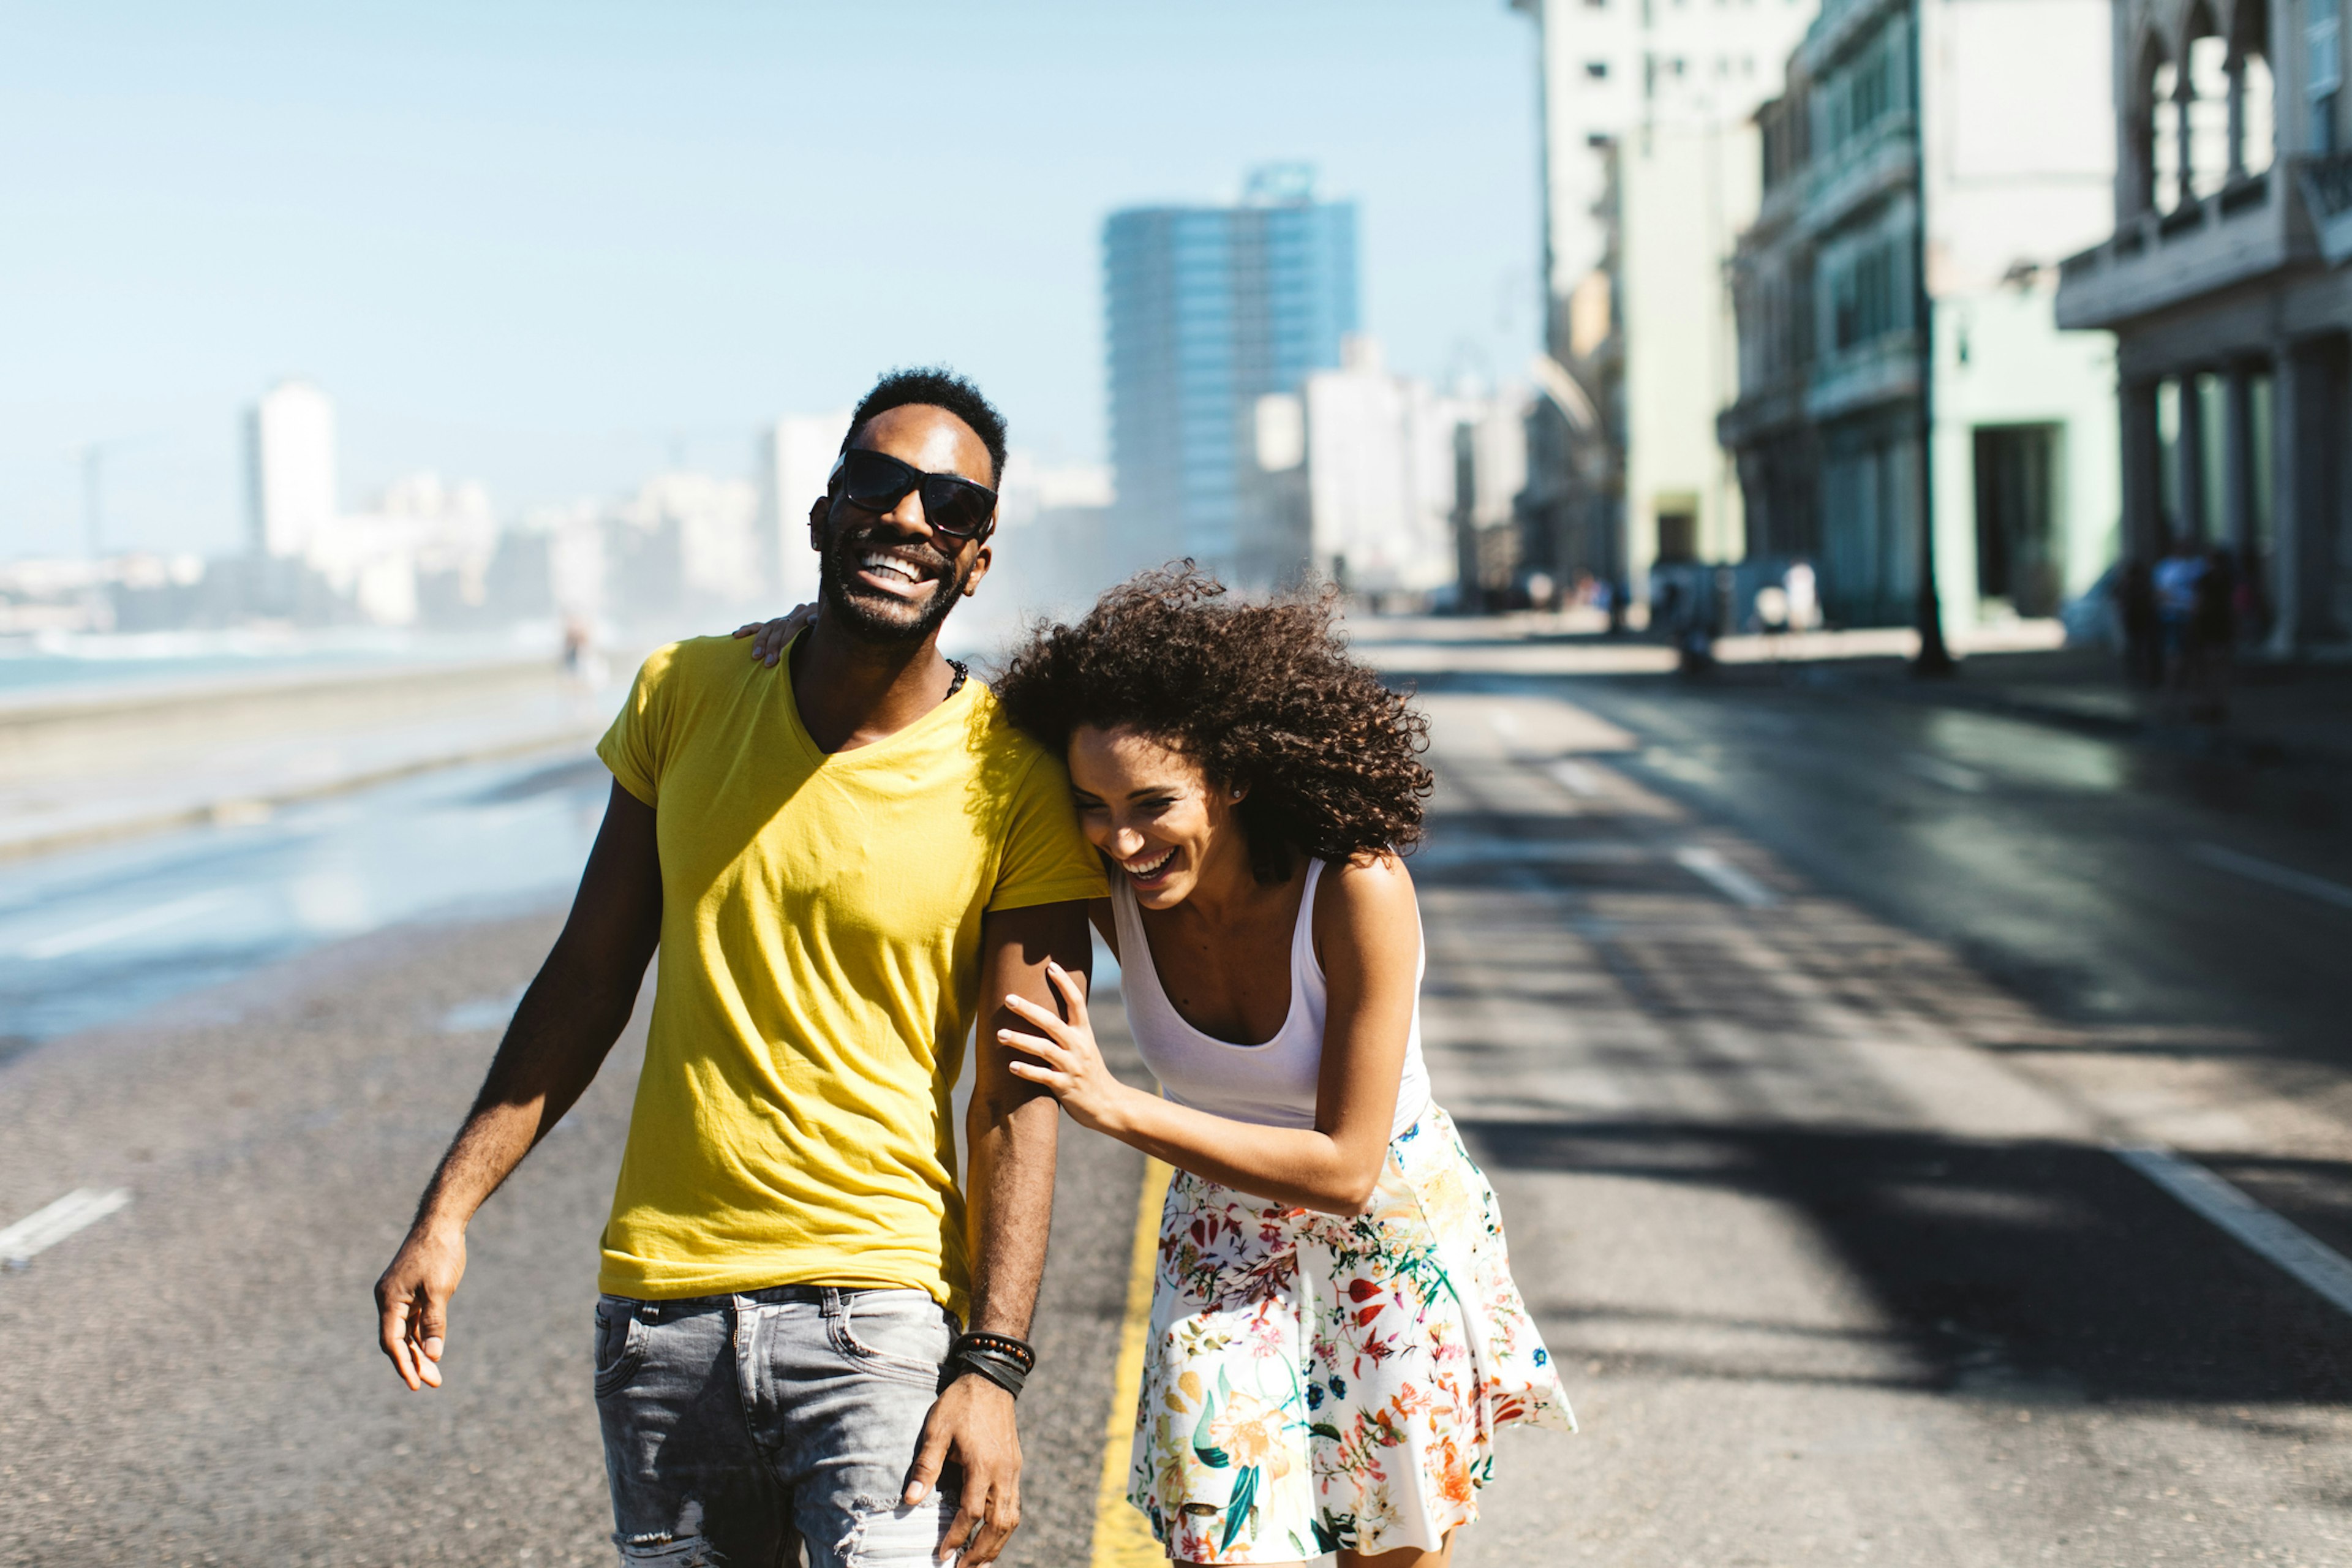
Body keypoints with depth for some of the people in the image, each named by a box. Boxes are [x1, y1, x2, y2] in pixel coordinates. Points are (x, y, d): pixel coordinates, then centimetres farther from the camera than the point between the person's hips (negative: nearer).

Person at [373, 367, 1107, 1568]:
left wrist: (993, 1368, -15)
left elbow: (1018, 1100, -8)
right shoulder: (686, 695, 2)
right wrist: (447, 1211, 5)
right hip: (658, 1302, 3)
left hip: (879, 1303, -3)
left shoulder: (1014, 780, -8)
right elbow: (588, 980, 8)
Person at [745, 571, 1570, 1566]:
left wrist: (1114, 1106, -36)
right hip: (1222, 1240, 2)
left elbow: (1347, 1168, -28)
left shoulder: (1357, 888, -30)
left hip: (1393, 1234, -2)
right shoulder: (1109, 889, -19)